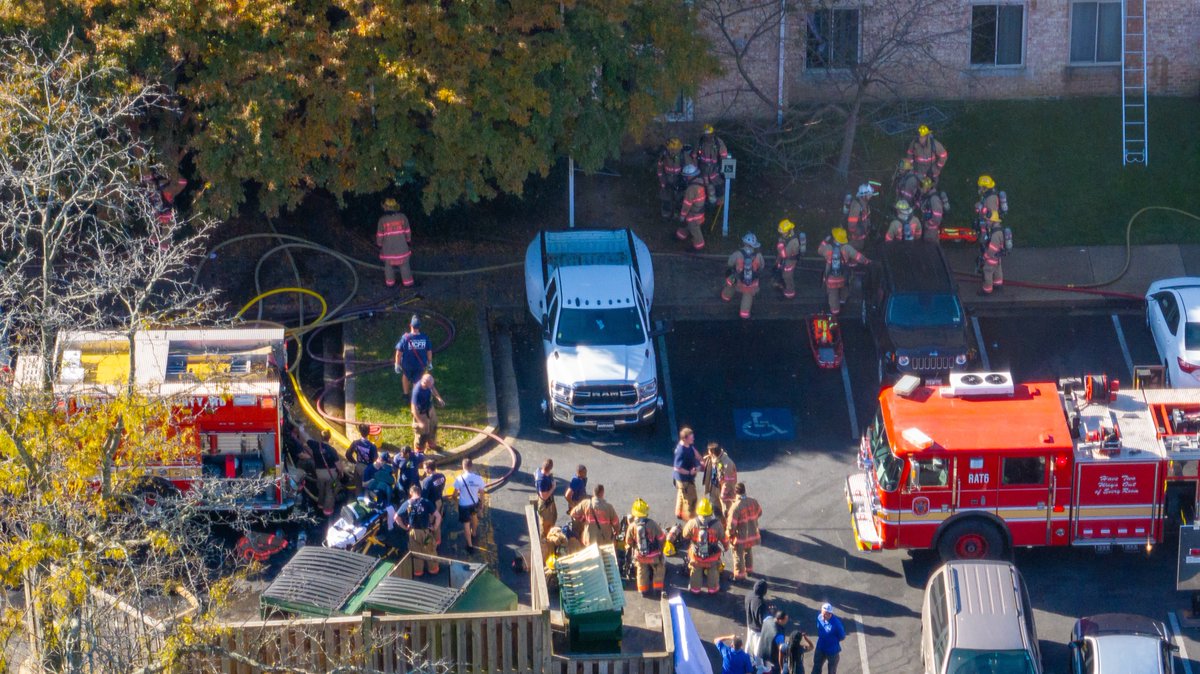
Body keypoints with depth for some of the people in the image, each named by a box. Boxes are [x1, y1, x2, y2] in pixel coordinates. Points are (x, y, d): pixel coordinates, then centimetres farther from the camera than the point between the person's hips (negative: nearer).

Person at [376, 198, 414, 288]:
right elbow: (407, 231, 1)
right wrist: (409, 240, 19)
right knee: (404, 264, 13)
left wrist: (379, 244, 14)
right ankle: (407, 283, 17)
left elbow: (380, 234, -4)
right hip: (401, 246, 0)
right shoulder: (402, 217, -9)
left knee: (388, 264, 18)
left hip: (388, 248, 0)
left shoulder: (382, 220, -12)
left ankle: (390, 282, 24)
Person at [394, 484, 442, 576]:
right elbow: (438, 516, -11)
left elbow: (396, 517, -4)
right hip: (426, 531, -1)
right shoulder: (426, 502, -7)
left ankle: (418, 571, 26)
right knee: (430, 551, 18)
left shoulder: (407, 504, -4)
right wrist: (435, 527, 3)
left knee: (416, 552, 17)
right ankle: (433, 569, 30)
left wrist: (405, 527, 7)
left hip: (413, 532, 1)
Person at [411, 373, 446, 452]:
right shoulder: (417, 391, -41)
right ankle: (419, 451, 39)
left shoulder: (428, 384, -21)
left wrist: (438, 398, -4)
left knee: (433, 428, 28)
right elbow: (414, 409, -33)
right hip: (421, 413, -7)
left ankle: (431, 445, 55)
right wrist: (420, 422, -31)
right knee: (422, 433, 13)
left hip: (430, 409, 7)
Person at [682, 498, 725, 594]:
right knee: (713, 572, 26)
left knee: (695, 572, 26)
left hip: (696, 556, 0)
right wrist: (724, 547, 11)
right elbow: (722, 538, -10)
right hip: (712, 557, 0)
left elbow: (685, 535, -8)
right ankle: (713, 588, 42)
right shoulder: (717, 524, -24)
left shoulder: (692, 523, -25)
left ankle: (695, 588, 43)